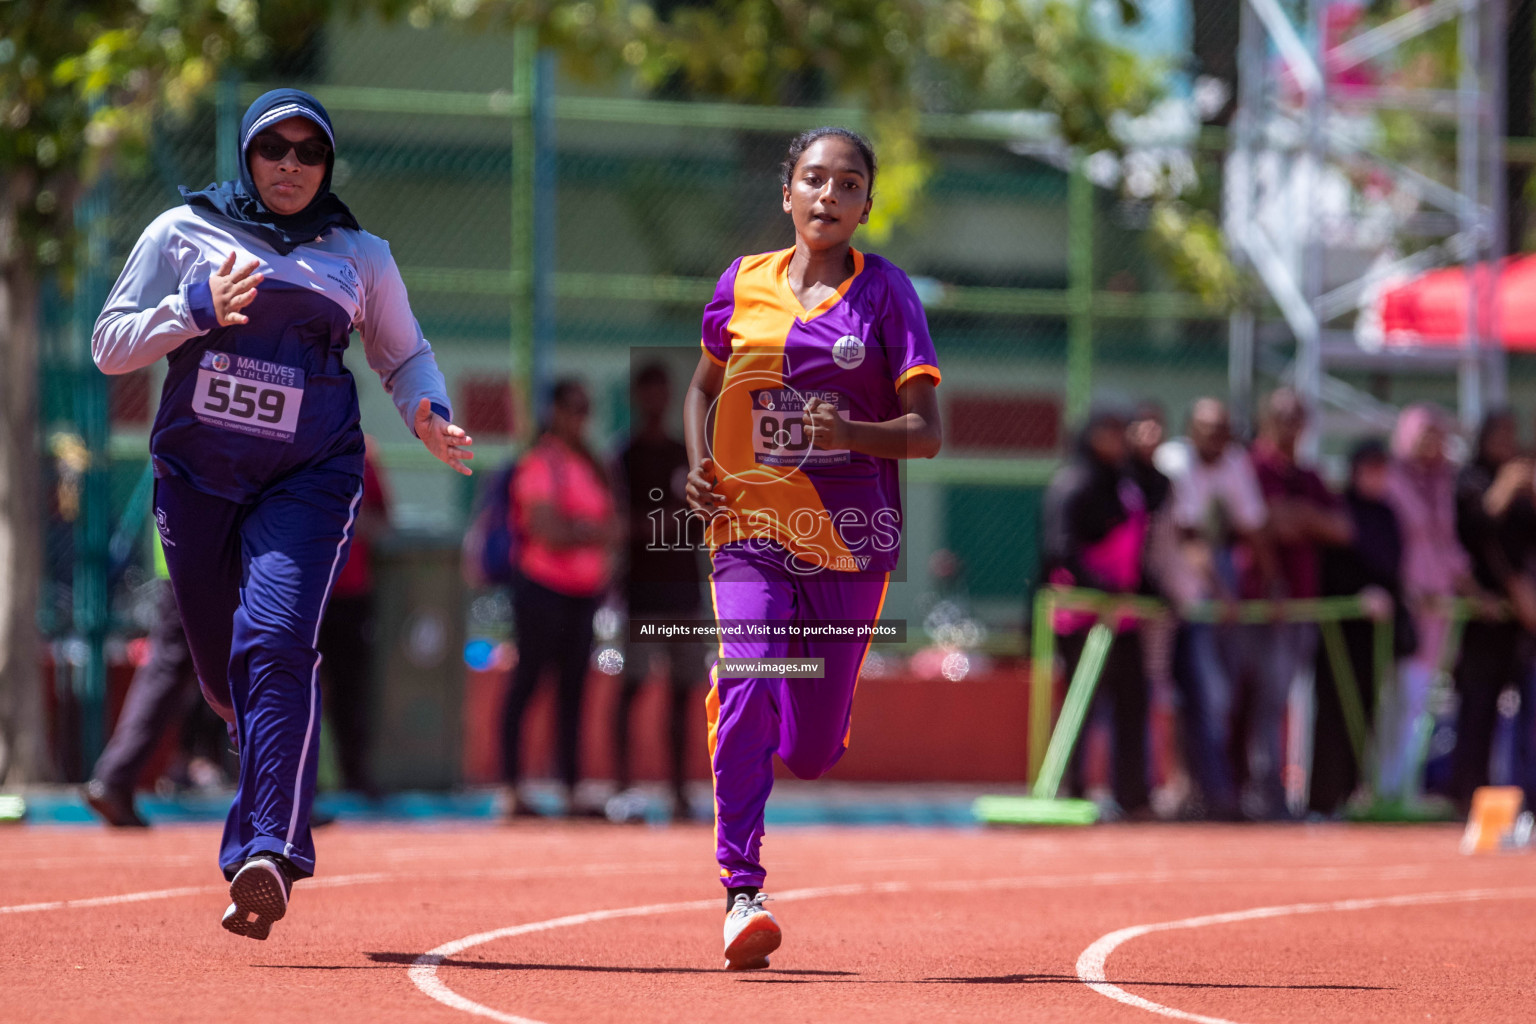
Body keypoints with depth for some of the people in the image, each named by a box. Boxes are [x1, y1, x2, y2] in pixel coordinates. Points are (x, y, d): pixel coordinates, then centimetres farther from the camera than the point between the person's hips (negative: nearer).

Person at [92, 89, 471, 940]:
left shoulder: (359, 256, 10)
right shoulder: (182, 233, 7)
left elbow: (405, 357, 21)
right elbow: (110, 346, 3)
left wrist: (430, 418, -1)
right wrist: (196, 309, -14)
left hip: (309, 478, -2)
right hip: (195, 476, 2)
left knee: (275, 645, -23)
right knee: (225, 674, 7)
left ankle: (267, 855, -32)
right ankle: (270, 814, 38)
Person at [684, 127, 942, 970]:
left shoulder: (884, 292, 0)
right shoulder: (744, 283, 7)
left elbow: (926, 432, -3)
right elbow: (705, 385, 23)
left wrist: (854, 432, -22)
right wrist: (699, 465, 5)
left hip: (850, 537, -1)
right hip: (751, 529, 1)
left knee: (811, 751, 5)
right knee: (745, 686, -23)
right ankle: (741, 892, -21)